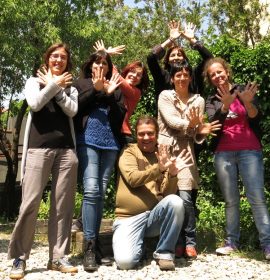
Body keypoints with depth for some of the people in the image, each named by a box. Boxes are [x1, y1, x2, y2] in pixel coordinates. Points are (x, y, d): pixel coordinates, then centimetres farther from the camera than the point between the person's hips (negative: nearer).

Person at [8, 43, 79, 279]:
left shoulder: (70, 88, 20)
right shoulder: (34, 81, 15)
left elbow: (72, 110, 0)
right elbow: (35, 103, -6)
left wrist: (57, 87, -1)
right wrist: (55, 85, 1)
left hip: (66, 150, 3)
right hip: (38, 147, -2)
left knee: (63, 204, 0)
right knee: (30, 203, -8)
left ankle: (58, 257, 7)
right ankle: (19, 258, 3)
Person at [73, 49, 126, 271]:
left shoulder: (115, 87, 19)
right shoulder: (82, 83, 14)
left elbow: (121, 115, 7)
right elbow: (75, 106, -3)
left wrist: (110, 94, -6)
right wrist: (95, 89, -10)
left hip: (111, 143, 3)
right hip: (88, 141, -3)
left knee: (101, 192, 3)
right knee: (91, 190, -16)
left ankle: (95, 241, 12)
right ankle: (90, 245, -11)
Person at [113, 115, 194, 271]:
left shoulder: (163, 156, 8)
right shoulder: (129, 152, 1)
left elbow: (168, 193, -1)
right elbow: (133, 179, -18)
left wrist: (172, 174, -21)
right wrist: (159, 168, -32)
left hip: (155, 215, 3)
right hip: (129, 218, -2)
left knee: (175, 201, -29)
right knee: (125, 261, -25)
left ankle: (164, 253, -10)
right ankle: (139, 245, 12)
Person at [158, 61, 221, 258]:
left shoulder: (198, 100, 12)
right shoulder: (165, 96, 6)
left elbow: (196, 133, 7)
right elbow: (171, 121, -10)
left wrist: (202, 131, -16)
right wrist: (191, 124, -25)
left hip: (185, 151, 1)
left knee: (185, 197, -11)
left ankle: (190, 242, 6)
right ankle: (176, 241, 14)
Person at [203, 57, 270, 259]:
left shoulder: (244, 90, 6)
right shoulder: (212, 101, 10)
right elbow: (213, 123, -8)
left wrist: (247, 102, -26)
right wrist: (225, 105, -25)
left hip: (250, 150, -2)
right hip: (223, 153, 2)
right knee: (231, 200, 3)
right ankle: (232, 241, 9)